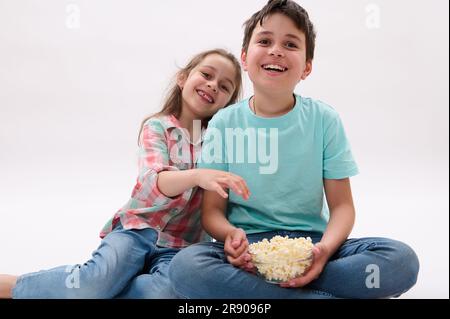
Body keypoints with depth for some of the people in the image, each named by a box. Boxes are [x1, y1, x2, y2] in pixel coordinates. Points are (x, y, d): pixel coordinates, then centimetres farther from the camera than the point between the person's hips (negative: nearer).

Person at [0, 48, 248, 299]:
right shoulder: (157, 127, -1)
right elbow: (154, 183, -20)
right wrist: (197, 176, -39)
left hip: (178, 245, 2)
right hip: (138, 226, -2)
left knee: (170, 291, -32)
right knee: (97, 280, -32)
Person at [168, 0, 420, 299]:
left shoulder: (324, 120, -1)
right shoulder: (224, 123, -1)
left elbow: (342, 205, -1)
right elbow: (213, 209, 0)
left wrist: (325, 247, -22)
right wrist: (231, 235, -24)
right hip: (248, 247, 0)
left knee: (402, 259, -23)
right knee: (185, 266, -32)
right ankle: (325, 295, -19)